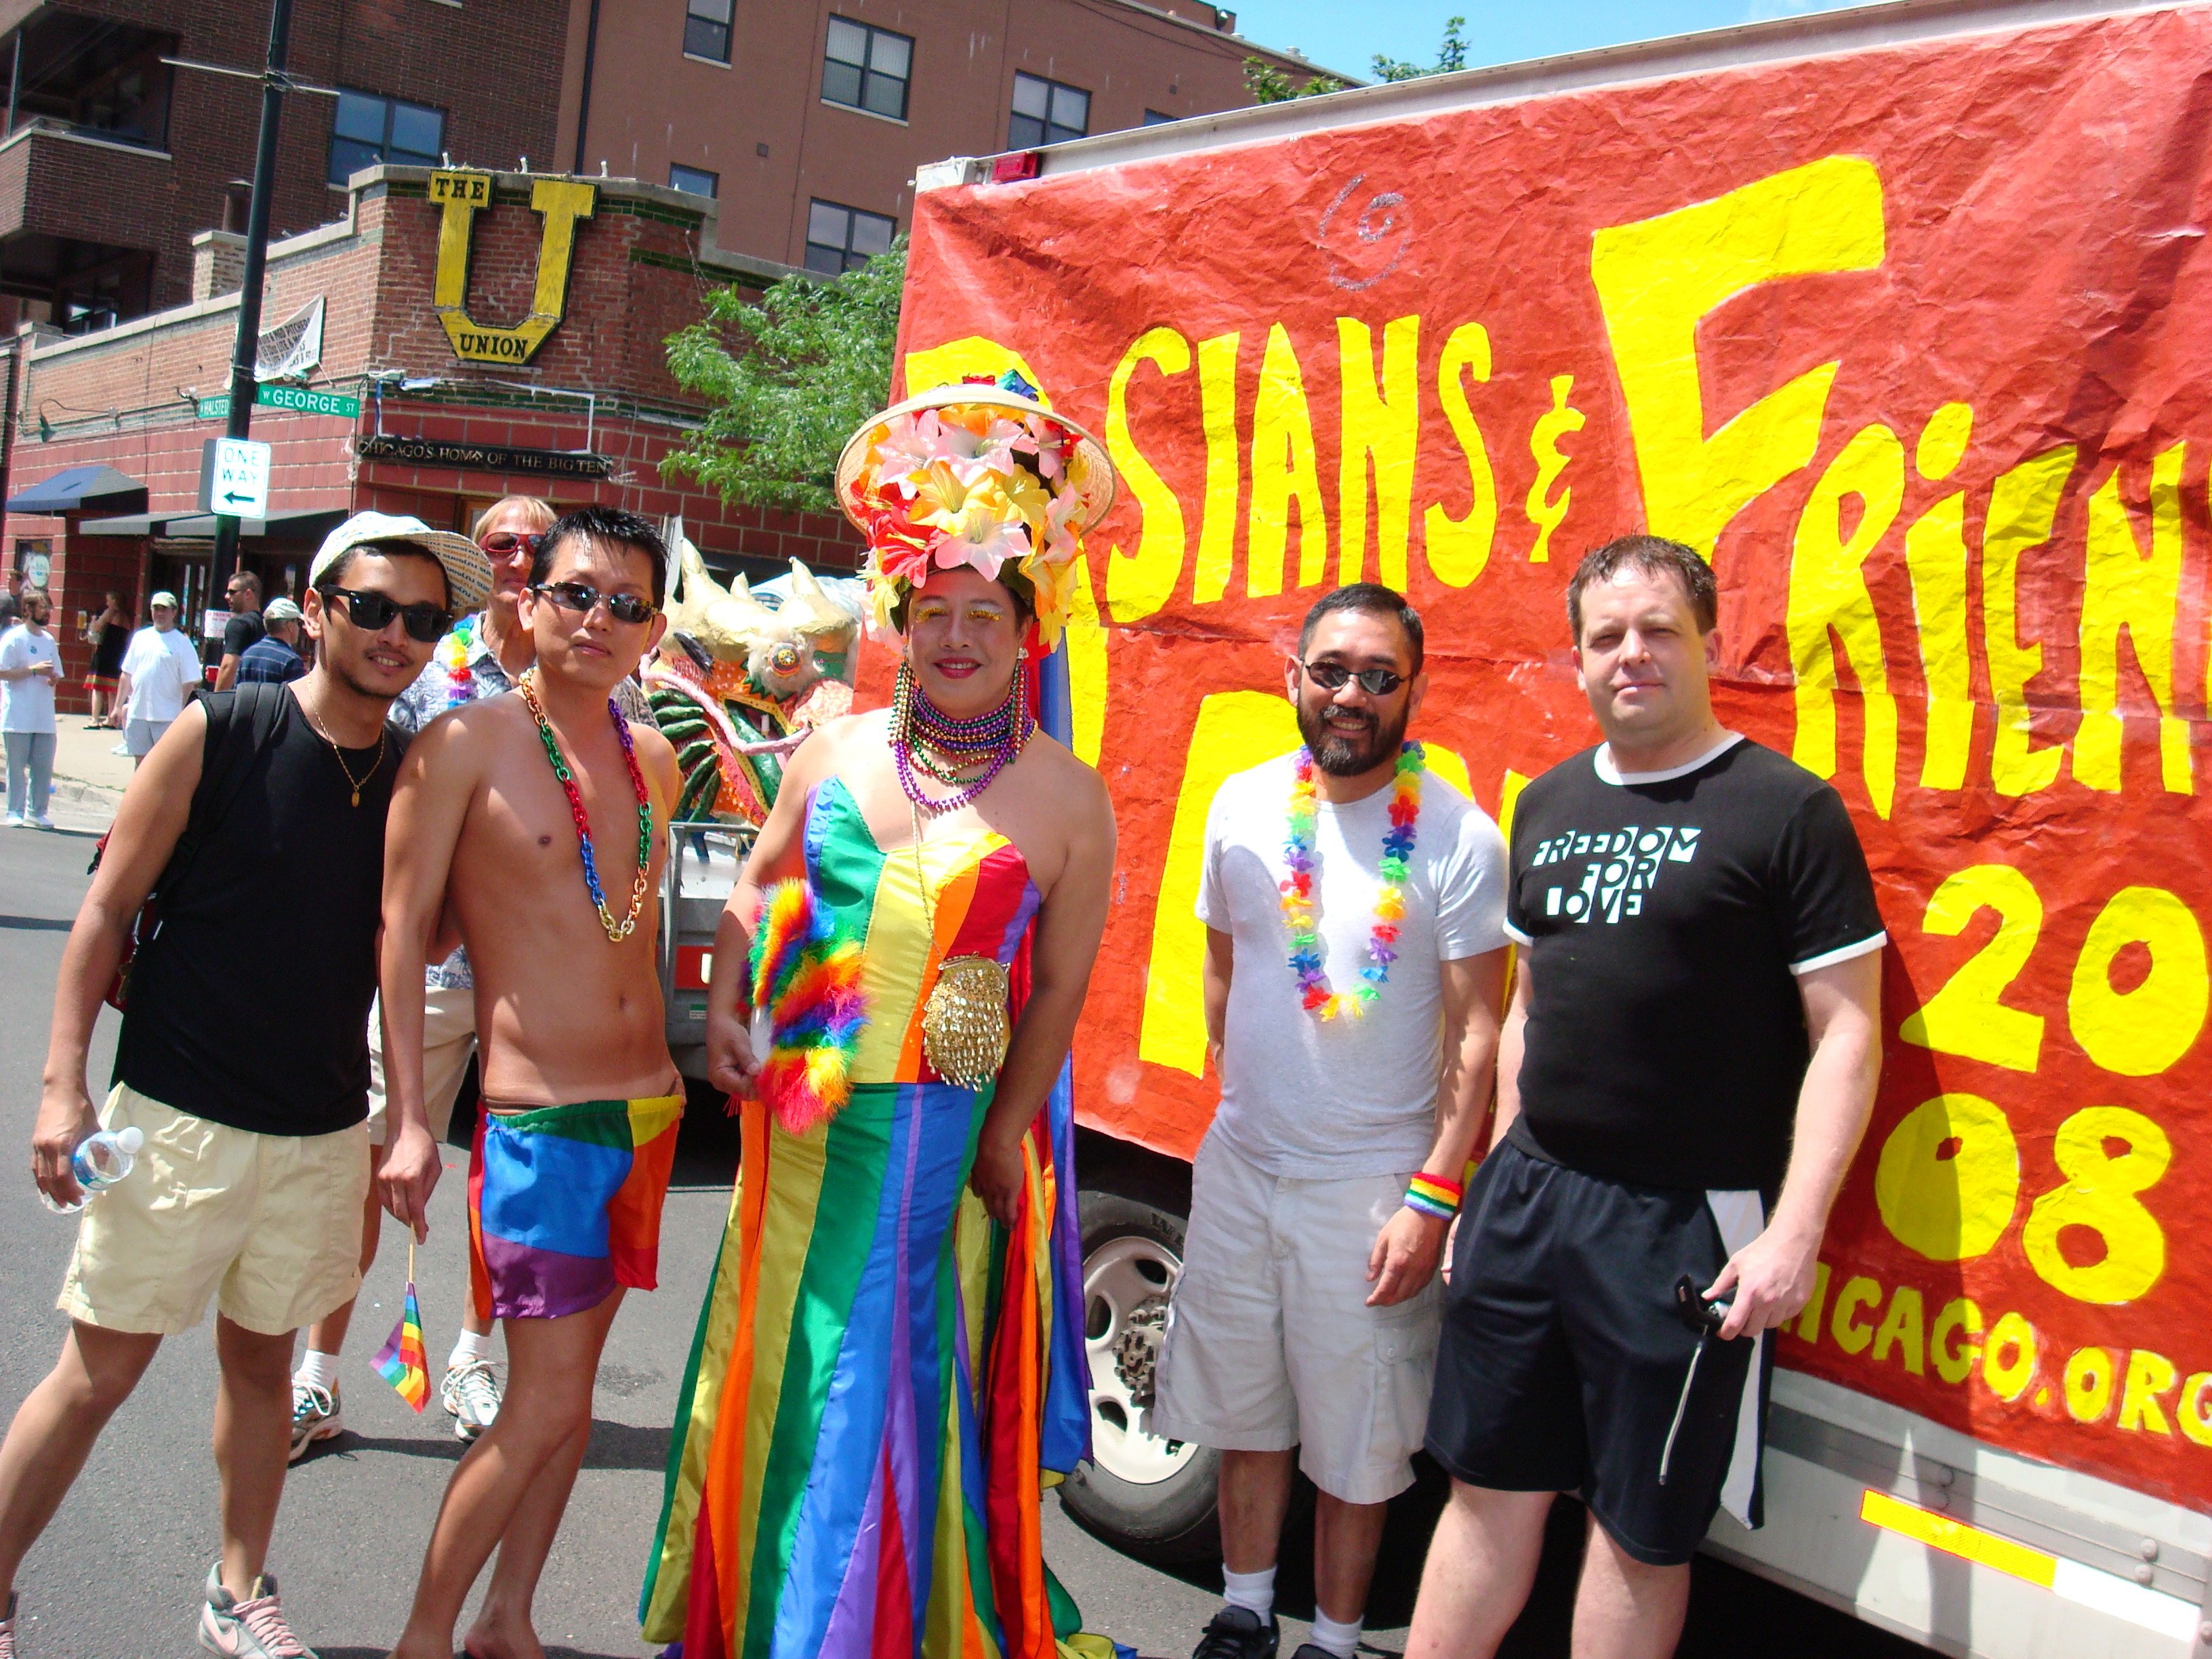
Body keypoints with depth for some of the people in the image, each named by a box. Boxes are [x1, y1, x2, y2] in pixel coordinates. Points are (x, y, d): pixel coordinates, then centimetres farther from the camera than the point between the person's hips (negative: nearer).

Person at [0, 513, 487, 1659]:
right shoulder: (218, 735, -9)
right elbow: (107, 907, -6)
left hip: (323, 1132, 4)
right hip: (176, 1118, -3)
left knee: (262, 1358, 16)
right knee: (103, 1368, 3)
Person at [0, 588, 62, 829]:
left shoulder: (50, 640, 13)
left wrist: (54, 679, -2)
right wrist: (34, 670, -18)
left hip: (44, 717, 5)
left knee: (44, 766, 4)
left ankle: (37, 812, 12)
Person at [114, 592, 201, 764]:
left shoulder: (182, 643, -4)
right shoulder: (140, 637, 12)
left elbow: (189, 683, -7)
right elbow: (127, 675, 16)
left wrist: (183, 715, -11)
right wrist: (118, 706, 14)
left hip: (167, 717, -5)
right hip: (137, 712, 5)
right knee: (140, 761, 12)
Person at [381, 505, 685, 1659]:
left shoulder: (654, 761, 9)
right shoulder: (466, 745, -8)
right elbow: (401, 929, -8)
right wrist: (408, 1119, -12)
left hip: (646, 1110, 6)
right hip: (539, 1120, -6)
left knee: (569, 1383, 13)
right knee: (545, 1402, -4)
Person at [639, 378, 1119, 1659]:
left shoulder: (1066, 796, -6)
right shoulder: (834, 751, 5)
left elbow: (1060, 988, -4)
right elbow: (758, 885, 16)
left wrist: (1006, 1141, -6)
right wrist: (723, 1012, 2)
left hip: (936, 1135, -3)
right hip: (799, 1120, 4)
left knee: (878, 1396, 6)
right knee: (777, 1374, 14)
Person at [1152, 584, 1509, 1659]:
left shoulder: (1458, 837, -13)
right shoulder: (1243, 807, 0)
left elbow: (1476, 1033, -11)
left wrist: (1433, 1198, -14)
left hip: (1373, 1186, -4)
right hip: (1239, 1167, 4)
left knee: (1355, 1444, 8)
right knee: (1243, 1410, 18)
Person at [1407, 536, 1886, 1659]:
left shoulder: (1786, 810, -8)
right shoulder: (1549, 804, 11)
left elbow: (1846, 1032, -11)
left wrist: (1793, 1232, -17)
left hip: (1685, 1227, -5)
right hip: (1527, 1198, 6)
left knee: (1641, 1524, 8)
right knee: (1488, 1483, 14)